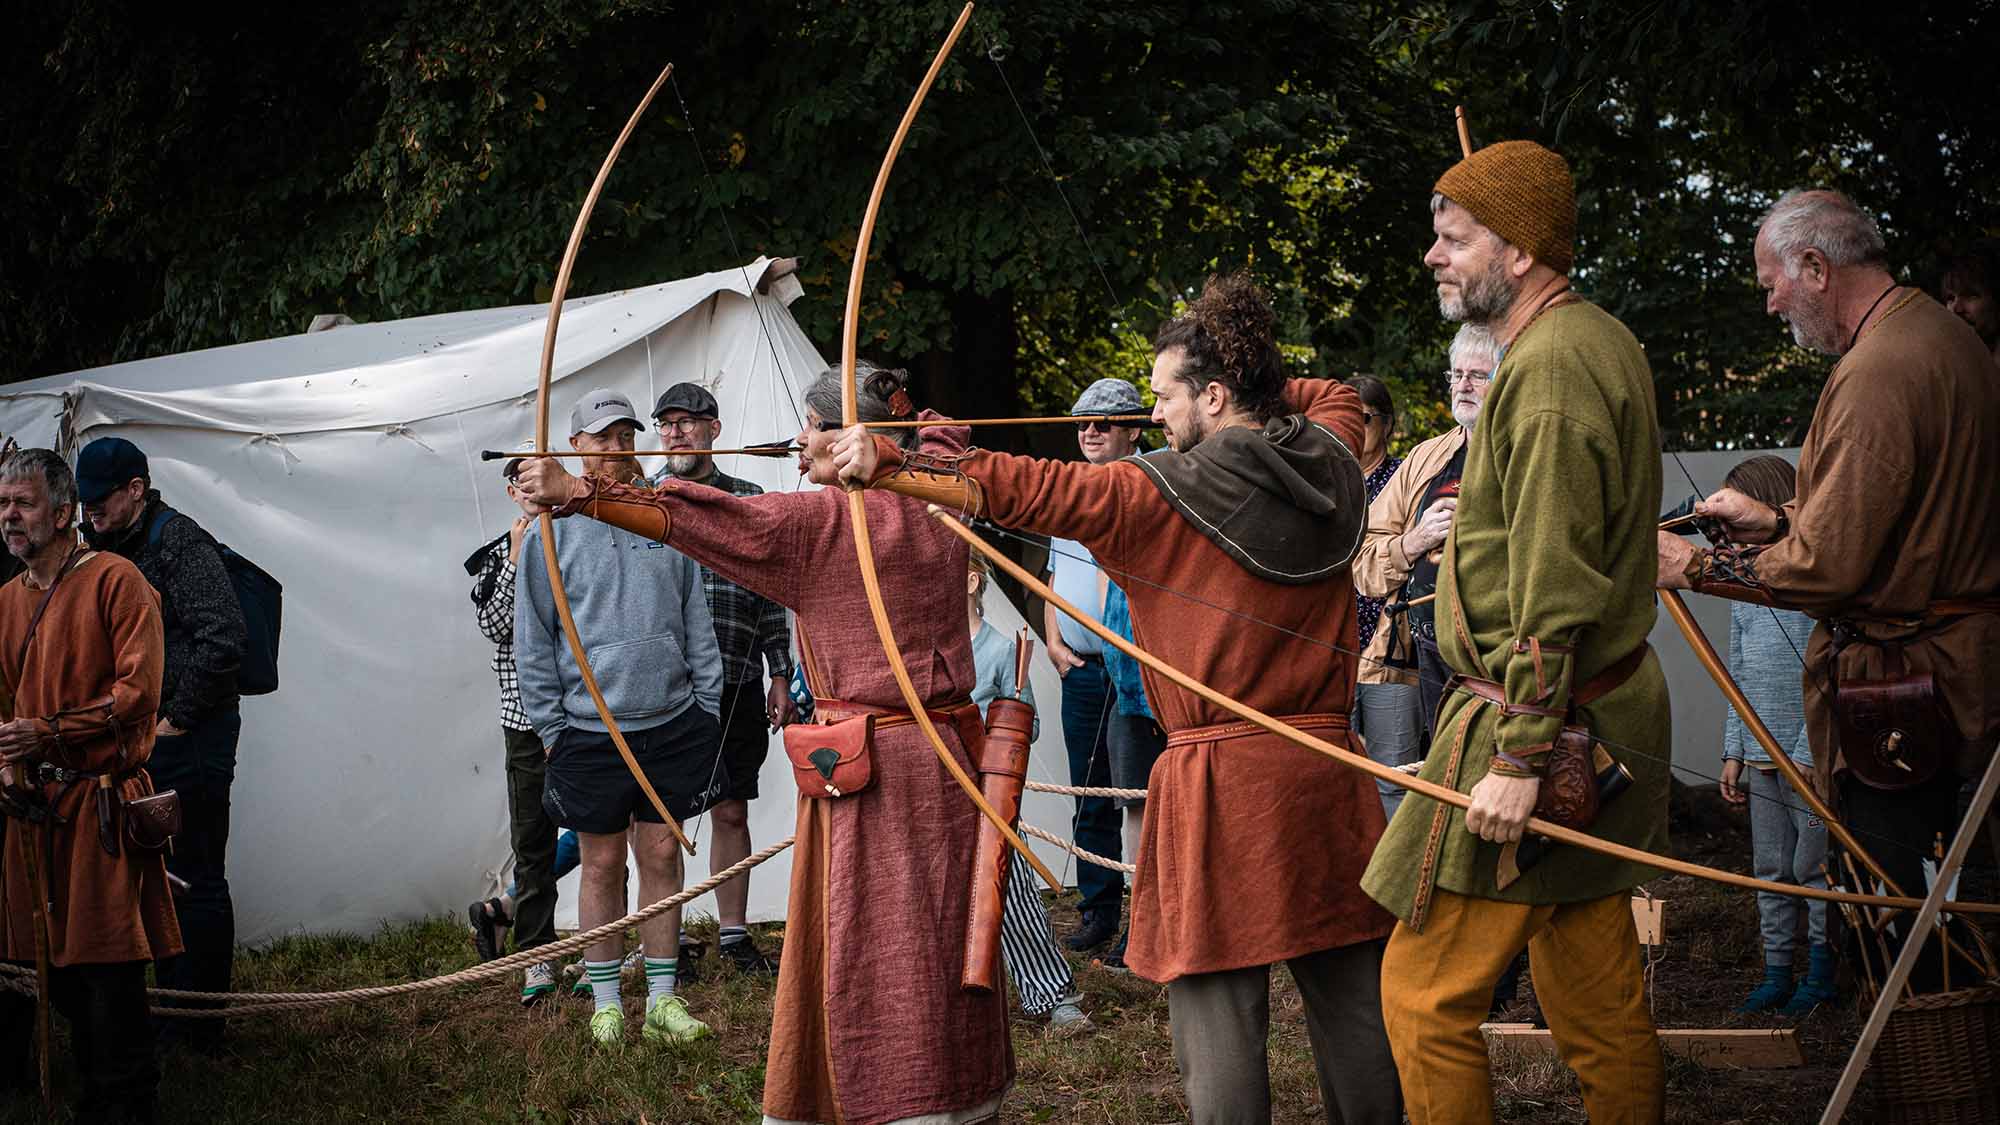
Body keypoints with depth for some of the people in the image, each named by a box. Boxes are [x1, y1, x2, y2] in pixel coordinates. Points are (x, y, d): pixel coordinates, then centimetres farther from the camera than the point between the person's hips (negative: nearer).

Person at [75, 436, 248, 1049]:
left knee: (195, 878, -3)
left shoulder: (179, 541, -13)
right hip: (135, 740, 9)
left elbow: (222, 639, -22)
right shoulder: (101, 548, 13)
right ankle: (170, 1004, 24)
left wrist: (176, 718, -16)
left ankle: (202, 1022, 3)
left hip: (188, 740, -9)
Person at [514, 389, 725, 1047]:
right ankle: (605, 1000, 16)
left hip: (670, 722, 2)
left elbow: (696, 623, 13)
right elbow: (532, 642, 1)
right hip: (590, 731, -2)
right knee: (603, 863, 5)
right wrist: (551, 729, -1)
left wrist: (707, 709, 10)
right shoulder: (549, 532, -1)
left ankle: (663, 998, 15)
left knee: (662, 855, 7)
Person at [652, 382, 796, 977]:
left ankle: (733, 931, 20)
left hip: (736, 687, 2)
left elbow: (770, 598, 11)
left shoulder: (748, 503, 9)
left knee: (731, 813, 9)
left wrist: (780, 675, 7)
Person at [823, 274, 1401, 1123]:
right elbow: (1336, 396, 31)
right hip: (1327, 778, 6)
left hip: (1219, 783, -5)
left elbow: (1021, 488, -12)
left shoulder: (1159, 496, -8)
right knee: (1352, 1003, 10)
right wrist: (1262, 392, 28)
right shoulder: (1329, 468, 8)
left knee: (1217, 1015, -2)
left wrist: (883, 464, -13)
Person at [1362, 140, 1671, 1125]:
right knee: (1597, 996, 14)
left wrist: (1519, 754, -23)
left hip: (1542, 720, -10)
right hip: (1608, 715, 10)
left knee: (1426, 992, -6)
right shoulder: (1600, 342, 15)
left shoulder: (1550, 369, -17)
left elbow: (1556, 587, -23)